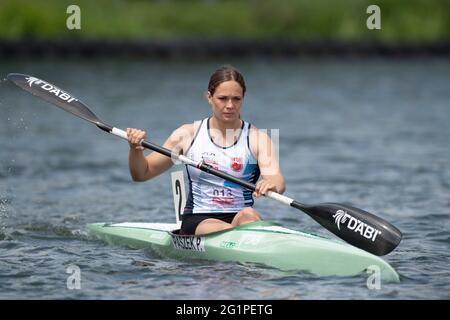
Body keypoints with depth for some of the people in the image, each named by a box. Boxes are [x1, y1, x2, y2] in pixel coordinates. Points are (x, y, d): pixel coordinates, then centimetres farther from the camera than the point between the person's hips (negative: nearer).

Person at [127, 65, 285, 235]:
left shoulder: (257, 138, 4)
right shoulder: (188, 134, 7)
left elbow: (277, 180, -13)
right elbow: (142, 174, 11)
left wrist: (271, 184, -39)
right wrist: (135, 150, -11)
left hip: (242, 219, 0)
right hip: (197, 222, 0)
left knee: (248, 215, -36)